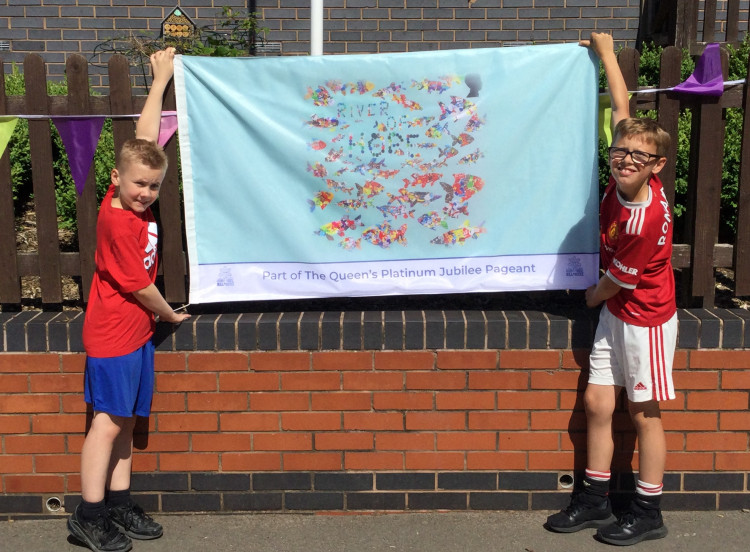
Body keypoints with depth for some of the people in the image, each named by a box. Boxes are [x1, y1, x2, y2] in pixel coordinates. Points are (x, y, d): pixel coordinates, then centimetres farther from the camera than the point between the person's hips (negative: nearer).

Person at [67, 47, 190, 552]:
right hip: (114, 336, -8)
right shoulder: (117, 223, -20)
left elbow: (147, 136, 8)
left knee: (127, 420, 12)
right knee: (109, 420, -3)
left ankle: (119, 505, 21)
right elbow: (138, 285, -14)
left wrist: (161, 79, 13)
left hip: (138, 332, 8)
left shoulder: (136, 202, 2)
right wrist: (170, 314, 2)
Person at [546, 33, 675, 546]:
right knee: (597, 403, 9)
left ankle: (648, 513, 19)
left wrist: (592, 297, 4)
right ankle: (595, 500, 22)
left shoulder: (646, 220, -29)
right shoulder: (624, 180, -9)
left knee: (644, 413, 3)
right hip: (615, 313, 8)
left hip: (646, 320, -8)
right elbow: (621, 107, 2)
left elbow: (617, 281, -15)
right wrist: (606, 53, 10)